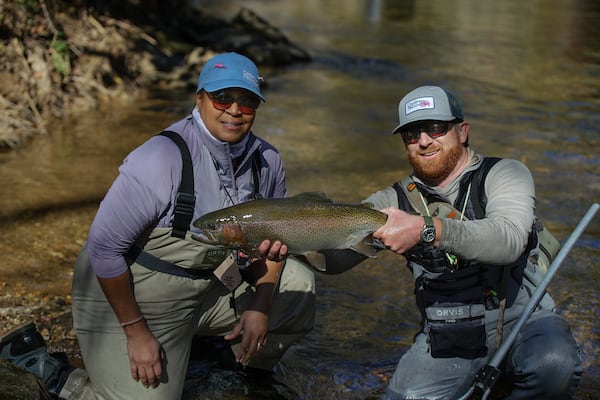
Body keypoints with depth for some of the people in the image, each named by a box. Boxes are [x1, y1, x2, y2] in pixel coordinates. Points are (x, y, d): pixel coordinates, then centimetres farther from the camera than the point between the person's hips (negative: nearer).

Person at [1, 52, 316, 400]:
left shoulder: (267, 162, -5)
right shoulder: (163, 159, -28)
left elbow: (272, 238, 11)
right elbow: (104, 247, -25)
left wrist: (260, 306, -1)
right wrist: (135, 332, -21)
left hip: (209, 285, 7)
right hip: (133, 296, -7)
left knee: (299, 286, 1)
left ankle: (247, 368, 22)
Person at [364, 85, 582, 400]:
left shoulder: (505, 174, -3)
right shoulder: (394, 202, 7)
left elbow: (508, 239, -25)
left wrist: (426, 229, -39)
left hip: (522, 322, -2)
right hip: (447, 337, 3)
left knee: (552, 365, -33)